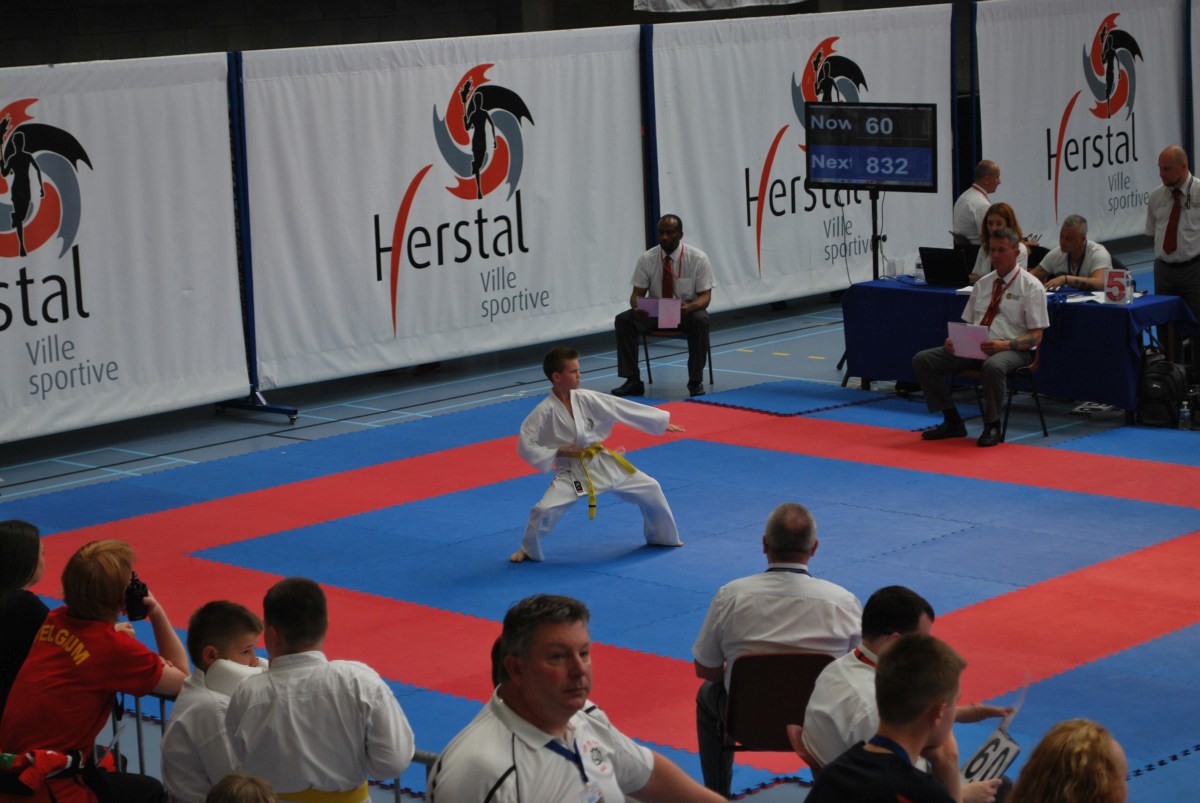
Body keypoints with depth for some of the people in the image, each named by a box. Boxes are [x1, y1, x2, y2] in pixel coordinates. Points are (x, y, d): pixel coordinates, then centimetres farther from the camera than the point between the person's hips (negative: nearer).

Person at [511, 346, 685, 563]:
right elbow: (525, 446, -13)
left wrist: (662, 422, 0)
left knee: (650, 489, 7)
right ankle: (529, 550, 10)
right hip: (571, 472, -4)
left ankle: (663, 537, 33)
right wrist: (557, 452, -19)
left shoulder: (587, 399, -6)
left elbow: (623, 409, -3)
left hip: (603, 464, 4)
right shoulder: (545, 412, -16)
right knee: (544, 511, -22)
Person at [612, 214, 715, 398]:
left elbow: (705, 296, -13)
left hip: (687, 311, -2)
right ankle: (633, 381, -17)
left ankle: (695, 381, -22)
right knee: (623, 320, -23)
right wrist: (637, 306, -31)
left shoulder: (698, 258, -12)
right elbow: (638, 293, -4)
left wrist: (690, 306, -37)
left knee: (700, 320, -37)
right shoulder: (647, 259, -6)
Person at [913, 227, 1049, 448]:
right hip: (974, 347, 6)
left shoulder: (1031, 286, -2)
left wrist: (1005, 345, -24)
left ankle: (992, 427, -20)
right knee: (922, 360, -11)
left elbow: (1035, 337, -7)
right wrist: (955, 340, -3)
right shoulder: (982, 284, 15)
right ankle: (952, 422, -2)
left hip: (1011, 349, -6)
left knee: (993, 366, -42)